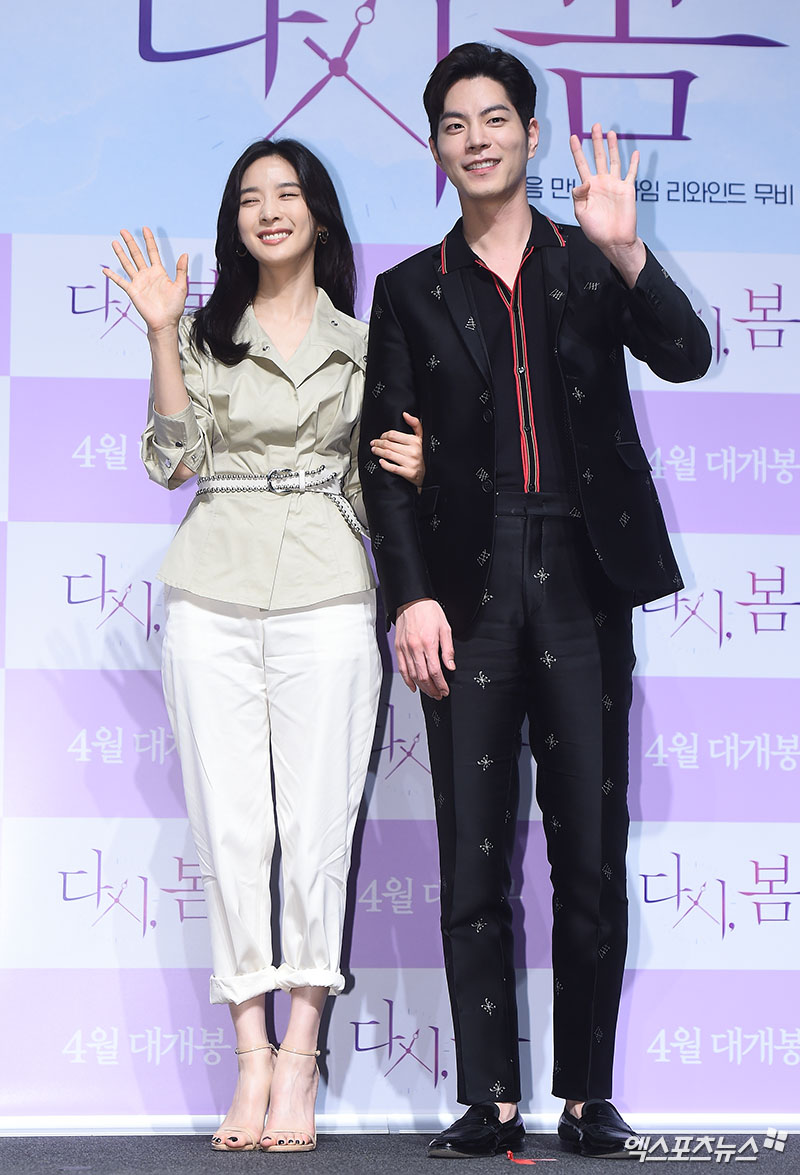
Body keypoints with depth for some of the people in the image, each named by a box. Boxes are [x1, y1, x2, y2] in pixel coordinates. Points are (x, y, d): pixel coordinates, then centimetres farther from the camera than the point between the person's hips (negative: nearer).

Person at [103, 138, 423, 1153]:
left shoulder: (363, 343, 14)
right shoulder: (205, 336, 13)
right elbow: (174, 460, 1)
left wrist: (413, 467, -5)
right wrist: (161, 335, -5)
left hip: (324, 601, 0)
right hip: (213, 601, 1)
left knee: (317, 830, -5)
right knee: (230, 829, -2)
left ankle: (299, 1055, 1)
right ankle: (251, 1053, 5)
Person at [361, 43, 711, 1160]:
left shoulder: (593, 264, 11)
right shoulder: (411, 292, 12)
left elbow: (687, 356, -5)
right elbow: (383, 459, 7)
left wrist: (628, 253, -22)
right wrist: (410, 596, -4)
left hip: (583, 583, 0)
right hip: (468, 587, 1)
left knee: (591, 852, 0)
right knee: (473, 859, 0)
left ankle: (589, 1096, 9)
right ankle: (490, 1100, 5)